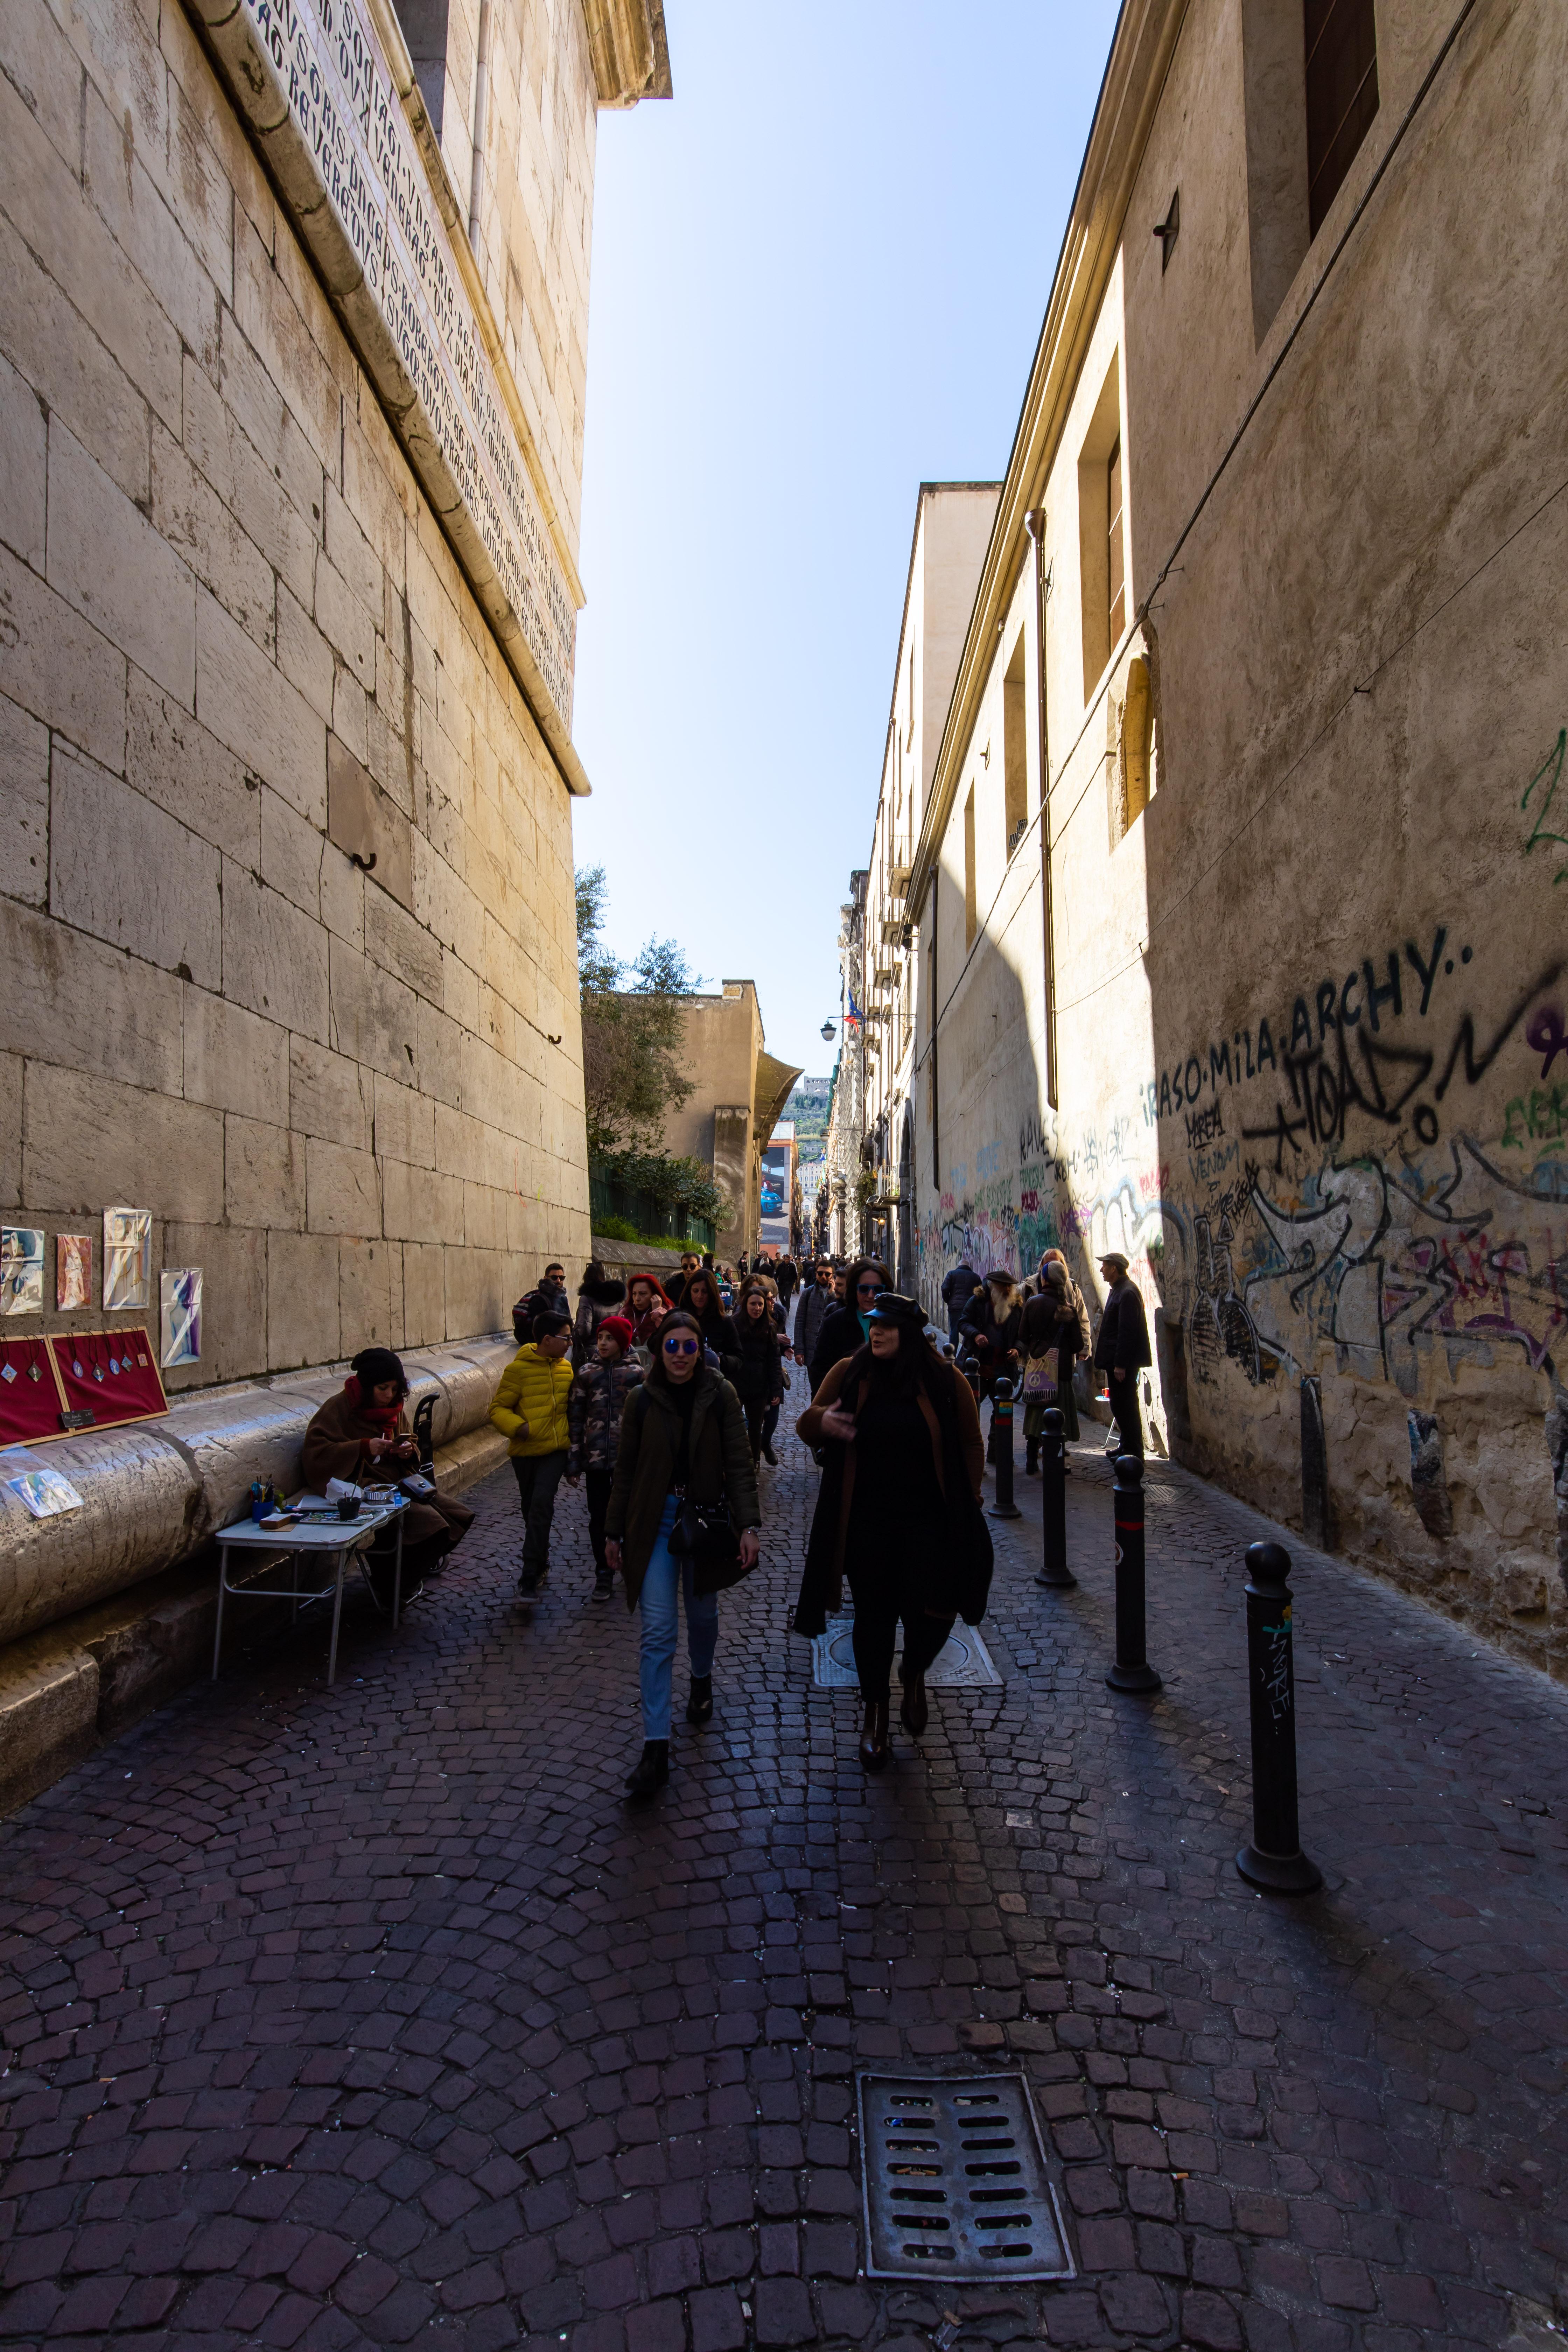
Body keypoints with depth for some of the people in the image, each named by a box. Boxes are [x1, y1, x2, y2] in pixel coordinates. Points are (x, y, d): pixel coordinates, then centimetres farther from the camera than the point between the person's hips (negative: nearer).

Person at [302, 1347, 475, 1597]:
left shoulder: (393, 1406, 11)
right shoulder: (340, 1407, -12)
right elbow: (315, 1451, -22)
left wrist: (408, 1452, -4)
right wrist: (364, 1447, -29)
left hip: (399, 1482, 8)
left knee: (459, 1517, -3)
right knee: (430, 1522, -25)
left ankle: (422, 1560, 25)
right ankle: (390, 1589, -1)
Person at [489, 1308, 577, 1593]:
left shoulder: (566, 1368, 6)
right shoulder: (518, 1369, -9)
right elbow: (498, 1408, -7)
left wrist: (574, 1448, 18)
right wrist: (519, 1427, -23)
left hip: (556, 1451, 1)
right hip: (526, 1451, -1)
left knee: (541, 1505, -13)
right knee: (532, 1509, 13)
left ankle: (530, 1574, -8)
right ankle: (540, 1564, 33)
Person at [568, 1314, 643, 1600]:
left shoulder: (637, 1373, -1)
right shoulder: (586, 1374, 3)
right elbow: (575, 1418, 5)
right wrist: (574, 1460, 2)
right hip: (595, 1457, 1)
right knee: (598, 1516, 6)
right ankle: (603, 1574, 18)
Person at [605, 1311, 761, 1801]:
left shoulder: (721, 1397, -7)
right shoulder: (642, 1400, -3)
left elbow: (740, 1464, -9)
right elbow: (626, 1470, 4)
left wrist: (749, 1525, -18)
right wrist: (613, 1533, 6)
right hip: (656, 1519, 0)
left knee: (703, 1613, 17)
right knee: (657, 1630, -5)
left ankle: (702, 1680, 49)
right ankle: (656, 1748, -2)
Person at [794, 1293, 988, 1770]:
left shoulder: (945, 1381, -3)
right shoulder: (849, 1374, -1)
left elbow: (970, 1443, 5)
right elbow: (808, 1423, 4)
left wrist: (967, 1500, -1)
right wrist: (821, 1422, -19)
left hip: (927, 1519, -1)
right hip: (866, 1520, 1)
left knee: (933, 1610, -7)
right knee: (873, 1615, 10)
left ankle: (914, 1673, 28)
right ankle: (875, 1712, 30)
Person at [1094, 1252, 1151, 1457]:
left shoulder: (1127, 1293, -18)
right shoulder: (1118, 1290, 14)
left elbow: (1127, 1331, -22)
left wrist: (1120, 1364, -22)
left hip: (1124, 1362, -10)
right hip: (1117, 1360, 10)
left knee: (1125, 1406, -4)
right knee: (1119, 1405, 16)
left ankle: (1133, 1453, 3)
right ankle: (1126, 1447, 26)